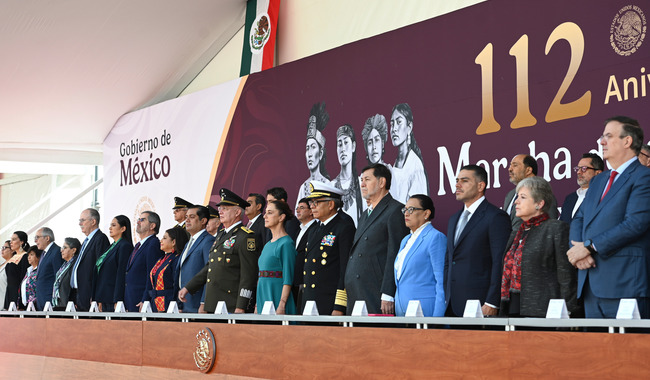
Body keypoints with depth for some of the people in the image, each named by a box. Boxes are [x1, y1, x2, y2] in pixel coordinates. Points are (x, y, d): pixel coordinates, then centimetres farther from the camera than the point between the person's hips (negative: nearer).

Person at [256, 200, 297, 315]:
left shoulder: (286, 244, -10)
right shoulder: (268, 245, 17)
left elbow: (288, 279, -16)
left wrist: (281, 306, -21)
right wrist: (257, 305, 16)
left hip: (277, 296, -8)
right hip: (263, 299, 8)